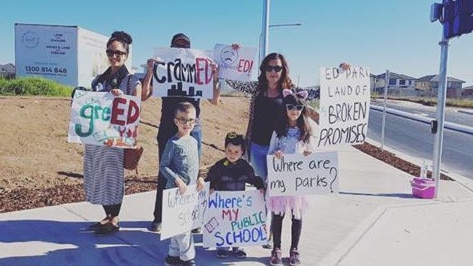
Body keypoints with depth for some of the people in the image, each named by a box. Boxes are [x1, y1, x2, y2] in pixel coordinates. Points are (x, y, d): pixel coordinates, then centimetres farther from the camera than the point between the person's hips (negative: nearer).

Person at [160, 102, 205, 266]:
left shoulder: (193, 141, 9)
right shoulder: (173, 143, -12)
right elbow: (163, 166, -12)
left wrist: (198, 178, 5)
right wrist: (177, 180, -21)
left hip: (191, 190, 7)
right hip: (177, 190, -7)